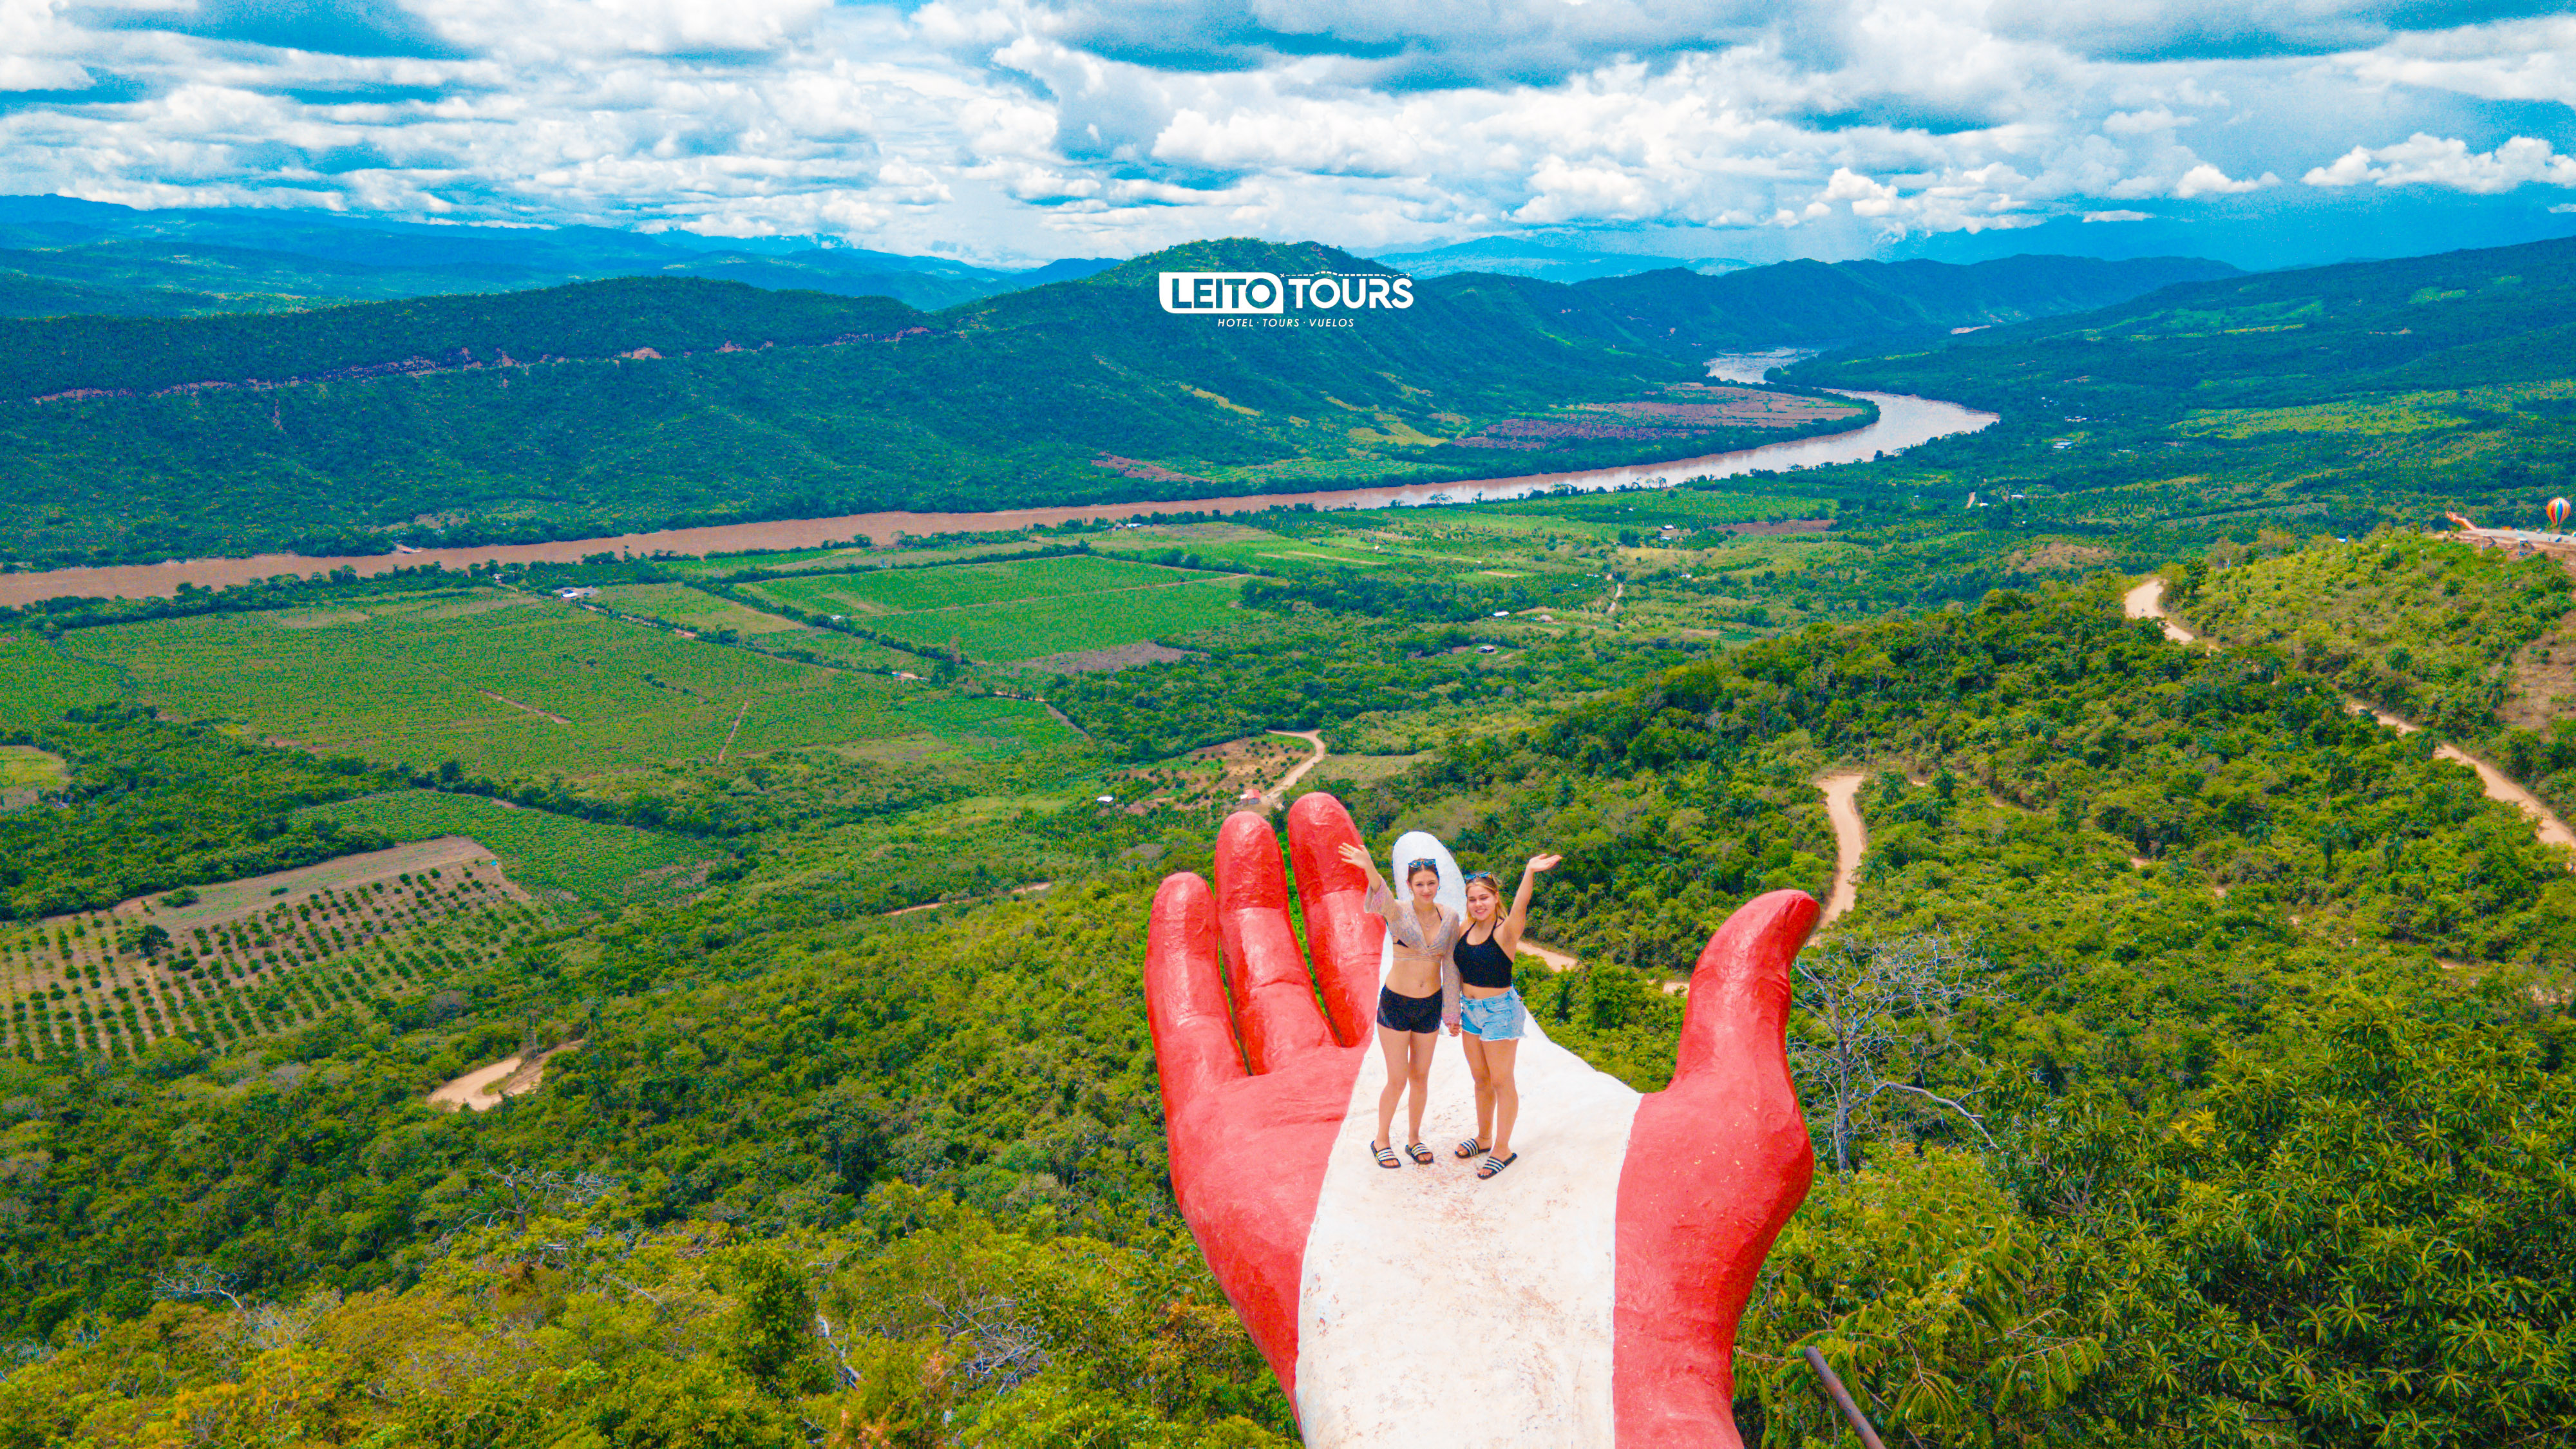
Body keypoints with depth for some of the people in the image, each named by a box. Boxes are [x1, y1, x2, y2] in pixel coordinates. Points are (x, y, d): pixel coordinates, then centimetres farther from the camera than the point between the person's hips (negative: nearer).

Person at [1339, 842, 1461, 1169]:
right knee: (1397, 1080, 2)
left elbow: (1451, 967, 4)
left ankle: (1414, 1139, 33)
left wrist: (1452, 1012, 7)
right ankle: (1381, 1140, 24)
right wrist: (1370, 868, -63)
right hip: (1395, 1004, -3)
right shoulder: (1398, 912, -15)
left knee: (1420, 1077, 15)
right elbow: (1381, 897, -40)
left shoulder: (1450, 918, -4)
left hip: (1430, 1005, 4)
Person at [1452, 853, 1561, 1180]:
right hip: (1471, 1010, 7)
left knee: (1501, 1082, 3)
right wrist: (1456, 1006, 15)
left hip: (1500, 1011, -7)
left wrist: (1529, 873, -57)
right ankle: (1484, 1138, 34)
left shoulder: (1505, 932, -18)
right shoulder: (1466, 929, 1)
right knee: (1481, 1079, 19)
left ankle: (1502, 1149, 14)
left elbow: (1519, 908, -40)